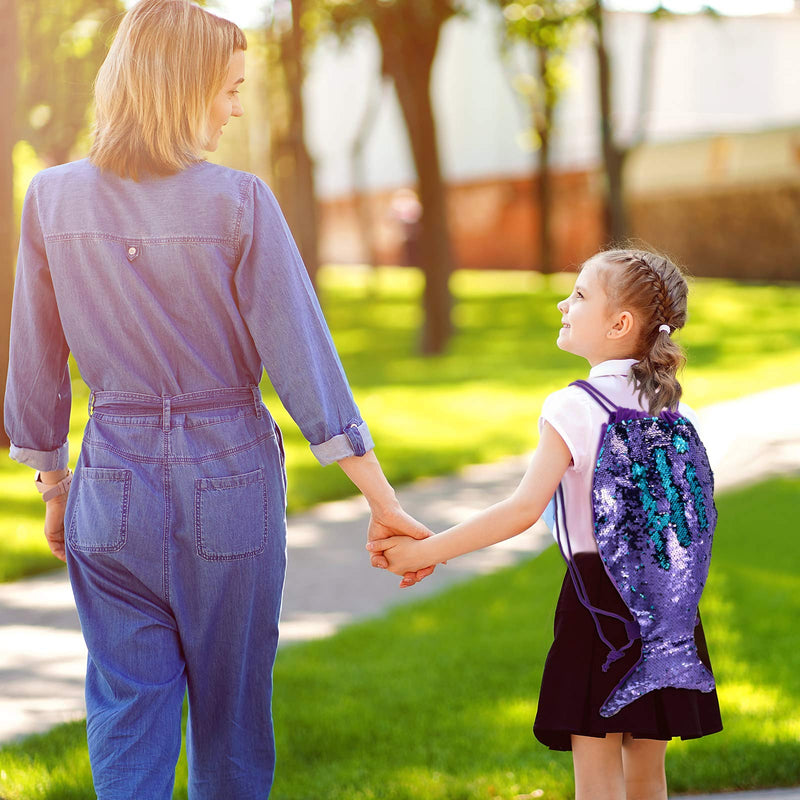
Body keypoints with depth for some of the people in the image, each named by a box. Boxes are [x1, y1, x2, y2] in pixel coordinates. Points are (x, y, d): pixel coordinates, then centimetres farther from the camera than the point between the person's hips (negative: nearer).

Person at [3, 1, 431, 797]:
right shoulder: (237, 203, -12)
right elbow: (302, 360, -12)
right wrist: (383, 503, -7)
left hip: (111, 484, 2)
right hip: (228, 478, -2)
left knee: (126, 712, 7)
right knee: (229, 712, 14)